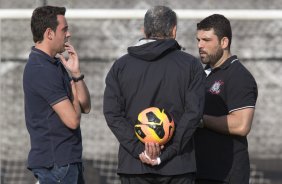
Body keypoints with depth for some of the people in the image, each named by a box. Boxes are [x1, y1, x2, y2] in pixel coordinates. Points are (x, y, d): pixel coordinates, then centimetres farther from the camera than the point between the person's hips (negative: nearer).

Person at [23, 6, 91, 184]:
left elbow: (86, 107, 11)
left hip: (68, 160, 10)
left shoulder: (56, 64, 14)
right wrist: (74, 98, 2)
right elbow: (72, 119, -20)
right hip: (55, 162, -10)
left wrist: (76, 74, -4)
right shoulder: (41, 70, -18)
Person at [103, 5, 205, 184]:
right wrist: (165, 154, -11)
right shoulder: (191, 65, 2)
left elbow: (112, 114, -2)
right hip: (178, 166, -1)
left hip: (133, 169, 1)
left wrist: (139, 150, -9)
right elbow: (193, 113, -8)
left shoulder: (120, 66, 8)